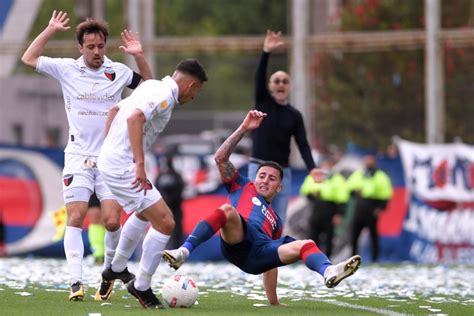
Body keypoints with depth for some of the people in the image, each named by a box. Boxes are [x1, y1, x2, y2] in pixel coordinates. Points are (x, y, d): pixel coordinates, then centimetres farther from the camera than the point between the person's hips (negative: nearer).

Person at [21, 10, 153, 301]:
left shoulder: (118, 72, 4)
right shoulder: (67, 69, 2)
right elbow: (29, 59, 4)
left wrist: (139, 56, -1)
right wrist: (50, 30, -2)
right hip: (78, 157, -1)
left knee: (112, 221, -8)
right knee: (75, 218, -12)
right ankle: (76, 283, -15)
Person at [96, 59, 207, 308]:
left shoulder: (152, 86, 14)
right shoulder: (164, 96, -15)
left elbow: (115, 110, 25)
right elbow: (135, 118, -31)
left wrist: (109, 147, 29)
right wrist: (140, 164, -33)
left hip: (109, 159, 10)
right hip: (122, 166, -10)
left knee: (145, 212, 33)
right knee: (165, 222, -10)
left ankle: (116, 269, 45)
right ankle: (141, 287, 0)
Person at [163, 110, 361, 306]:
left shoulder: (275, 220, 41)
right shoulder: (242, 188, 33)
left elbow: (271, 261, 38)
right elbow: (220, 158, 21)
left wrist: (273, 302, 30)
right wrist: (243, 129, 13)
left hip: (259, 256, 3)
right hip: (236, 241, -3)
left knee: (305, 245, -23)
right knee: (227, 209, -35)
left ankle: (328, 272, -58)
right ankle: (183, 252, -50)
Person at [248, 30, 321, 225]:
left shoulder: (295, 115, 7)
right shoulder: (263, 102, 2)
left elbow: (303, 145, 0)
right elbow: (259, 77, -13)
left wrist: (311, 168, -17)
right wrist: (266, 53, -29)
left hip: (283, 172, 3)